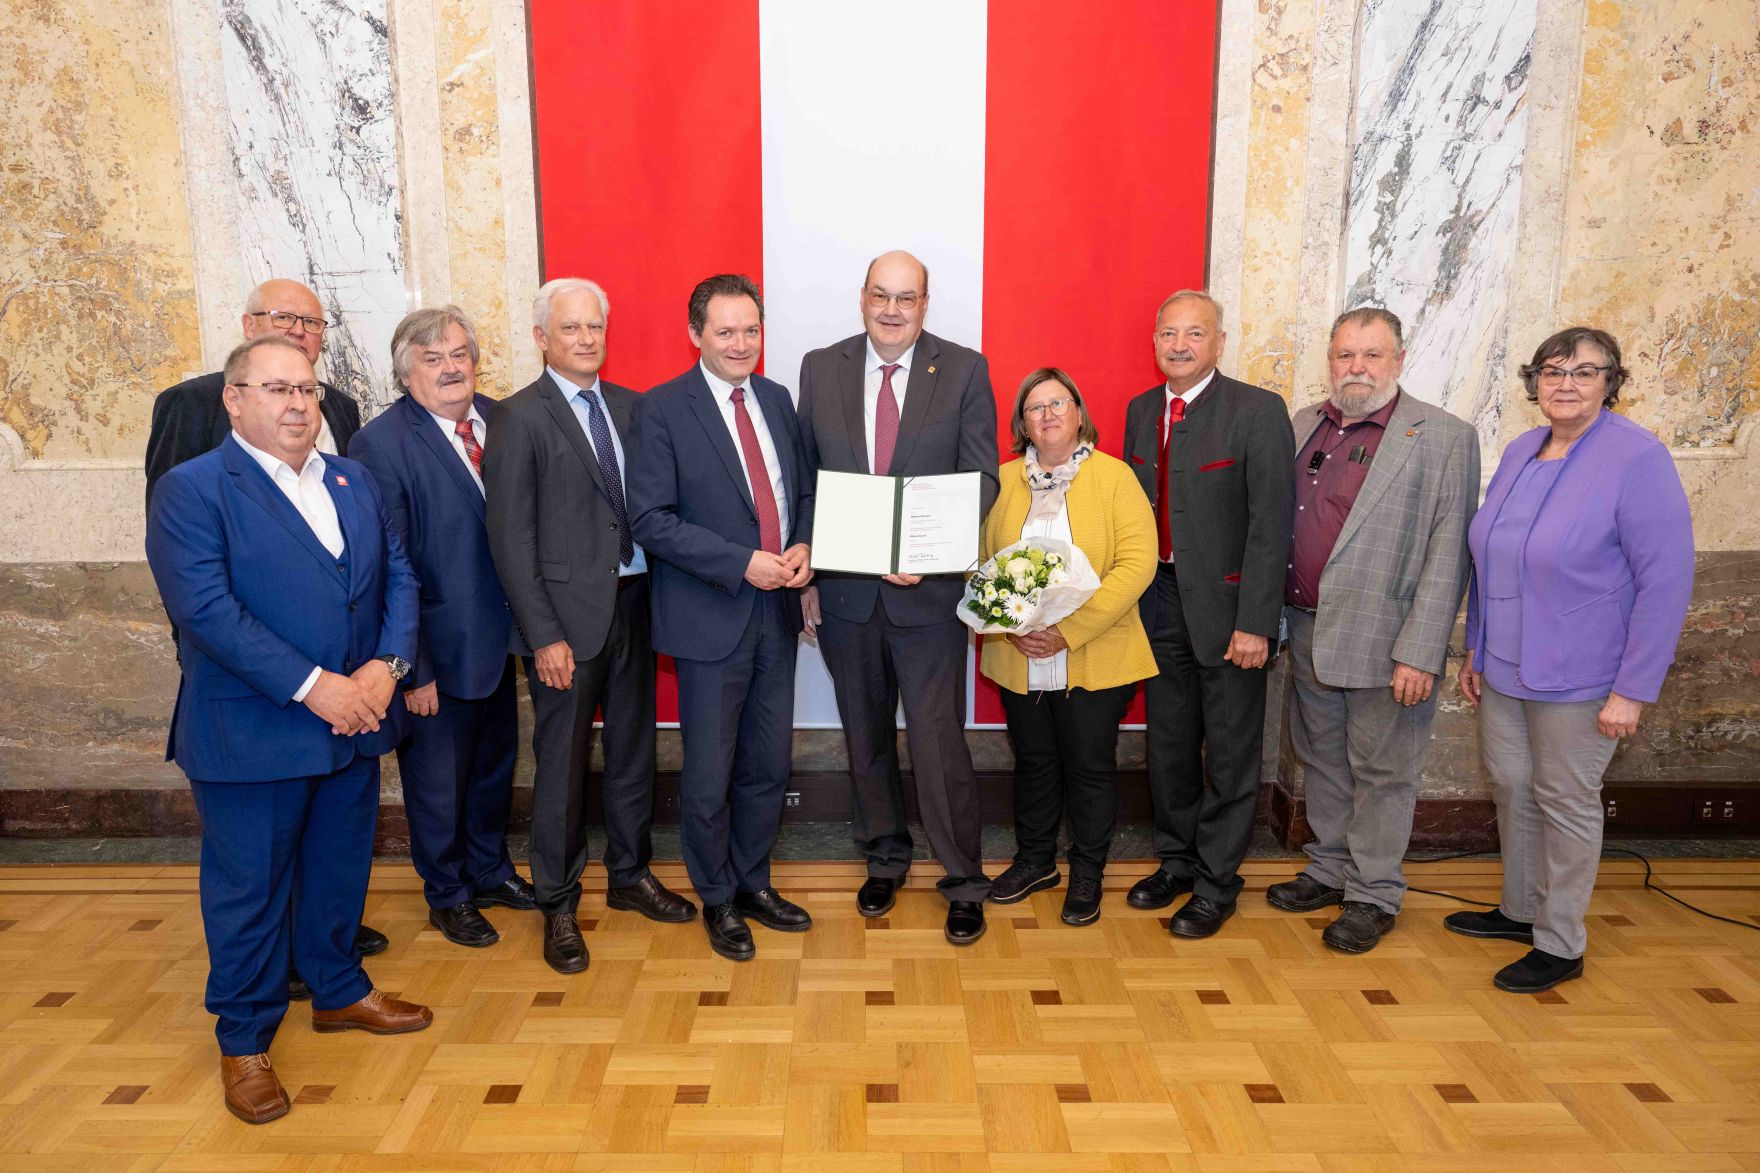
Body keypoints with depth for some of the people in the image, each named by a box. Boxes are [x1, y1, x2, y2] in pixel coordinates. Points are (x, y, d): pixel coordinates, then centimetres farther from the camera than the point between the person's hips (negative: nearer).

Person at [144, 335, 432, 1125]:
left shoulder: (353, 481, 9)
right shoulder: (191, 489, -10)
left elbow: (397, 575, 6)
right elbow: (204, 607, -20)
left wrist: (388, 663, -11)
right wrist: (312, 686, -23)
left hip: (353, 722, 6)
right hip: (251, 733, -5)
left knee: (339, 870, 20)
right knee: (249, 888, 9)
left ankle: (339, 991, 40)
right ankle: (244, 1039, 27)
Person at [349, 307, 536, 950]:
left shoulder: (501, 420, 0)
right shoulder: (381, 443, -16)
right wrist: (409, 668, -17)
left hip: (497, 637, 6)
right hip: (438, 649, -6)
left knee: (495, 762, 22)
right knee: (437, 779, 14)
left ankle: (490, 870, 45)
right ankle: (447, 896, 35)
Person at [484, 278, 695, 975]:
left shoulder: (629, 406, 9)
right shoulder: (521, 418, -7)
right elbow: (511, 538, -10)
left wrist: (658, 593, 0)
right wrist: (543, 636, -14)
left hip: (632, 602, 5)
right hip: (568, 612, -5)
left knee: (633, 749, 16)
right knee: (563, 763, 6)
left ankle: (631, 875, 35)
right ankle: (558, 904, 23)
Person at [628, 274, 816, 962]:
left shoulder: (776, 400, 9)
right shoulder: (663, 409, -9)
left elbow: (804, 490, 16)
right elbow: (651, 519, -14)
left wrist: (802, 548, -5)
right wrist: (743, 563, -20)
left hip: (777, 610, 5)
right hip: (711, 618, -5)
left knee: (769, 764, 15)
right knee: (710, 774, 7)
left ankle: (752, 881, 35)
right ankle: (717, 899, 28)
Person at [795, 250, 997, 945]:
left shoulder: (965, 371, -3)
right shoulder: (820, 368, 3)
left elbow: (981, 478, -5)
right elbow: (804, 479, 6)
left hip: (928, 590, -3)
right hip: (844, 592, 3)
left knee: (938, 739, -1)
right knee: (865, 736, 16)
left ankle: (963, 881, 17)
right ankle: (884, 858, 36)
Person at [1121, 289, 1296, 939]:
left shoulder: (1258, 411, -11)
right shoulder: (1140, 410, 8)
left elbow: (1271, 524, -14)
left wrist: (1255, 623, -18)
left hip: (1224, 605, -5)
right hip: (1159, 599, 6)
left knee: (1230, 754, 7)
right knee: (1168, 743, 17)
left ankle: (1216, 881, 21)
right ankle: (1175, 860, 34)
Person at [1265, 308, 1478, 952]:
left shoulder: (1444, 438, -8)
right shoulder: (1301, 427, 8)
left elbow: (1448, 555, -11)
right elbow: (1273, 527, 9)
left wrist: (1420, 654, -16)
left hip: (1384, 642, -5)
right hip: (1309, 633, 5)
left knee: (1381, 773, 7)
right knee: (1321, 761, 18)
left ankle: (1373, 895, 24)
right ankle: (1329, 870, 36)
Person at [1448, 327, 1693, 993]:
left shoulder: (1637, 459, -15)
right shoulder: (1520, 453, 5)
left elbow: (1666, 581, -16)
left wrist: (1633, 690, -17)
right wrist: (1475, 650, 14)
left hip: (1577, 680, -6)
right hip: (1505, 668, 6)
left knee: (1565, 802, 6)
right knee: (1510, 787, 16)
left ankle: (1560, 944, 22)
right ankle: (1520, 910, 35)